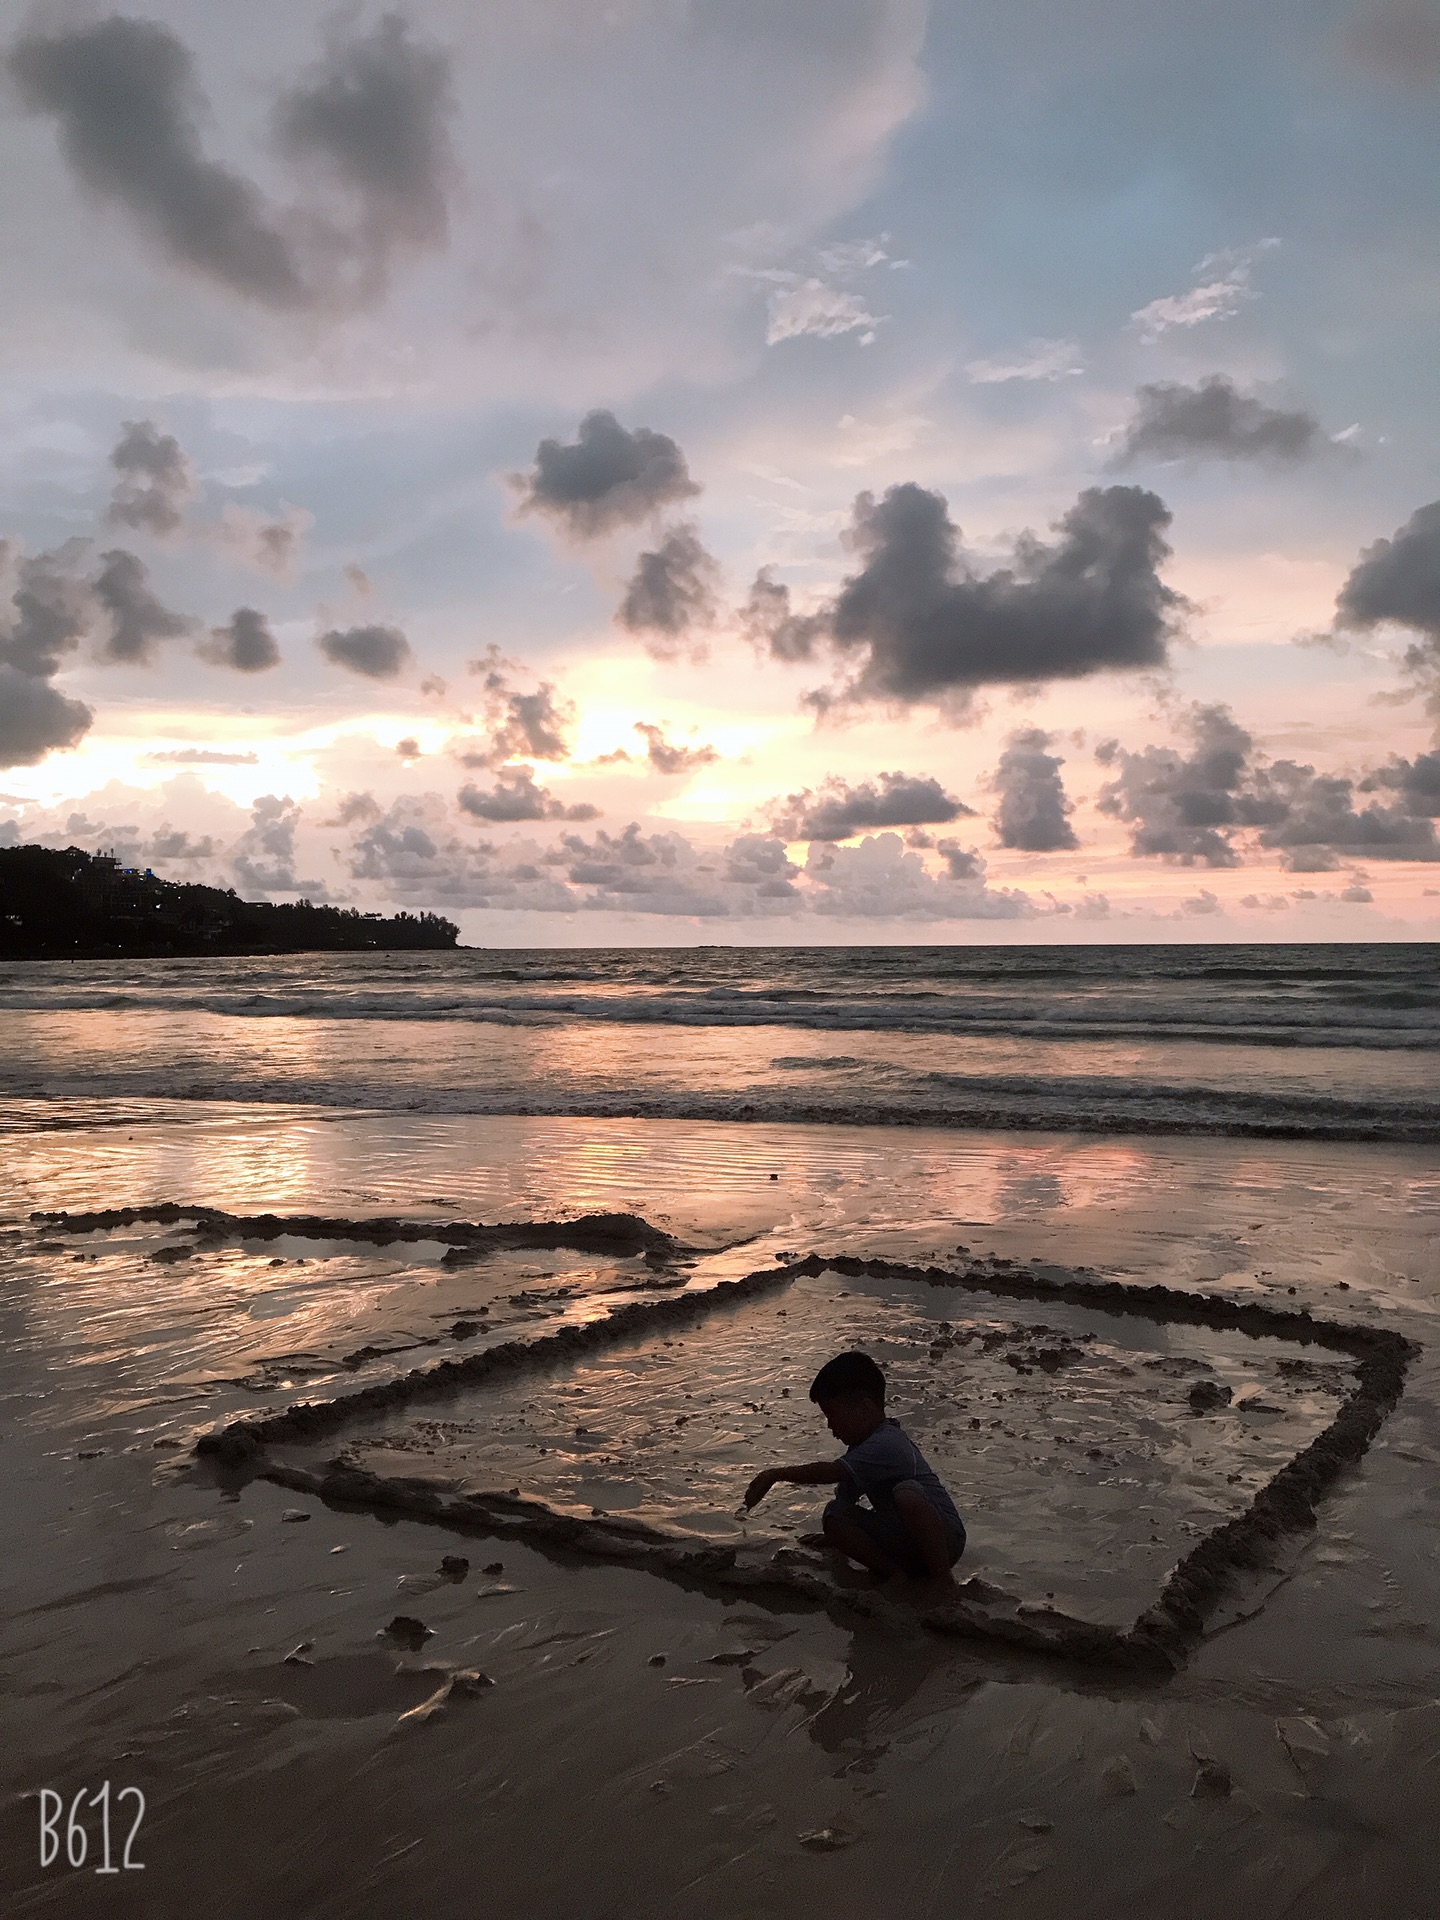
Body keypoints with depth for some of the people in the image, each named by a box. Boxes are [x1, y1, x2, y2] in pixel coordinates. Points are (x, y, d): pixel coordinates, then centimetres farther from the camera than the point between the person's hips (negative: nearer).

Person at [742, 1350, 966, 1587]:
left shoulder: (886, 1445, -25)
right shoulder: (862, 1444, 7)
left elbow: (832, 1472, -35)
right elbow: (845, 1499, 9)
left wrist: (775, 1475, -30)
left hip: (946, 1539, -8)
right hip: (903, 1543, 8)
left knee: (906, 1493, -40)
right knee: (834, 1518, -15)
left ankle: (943, 1578, -24)